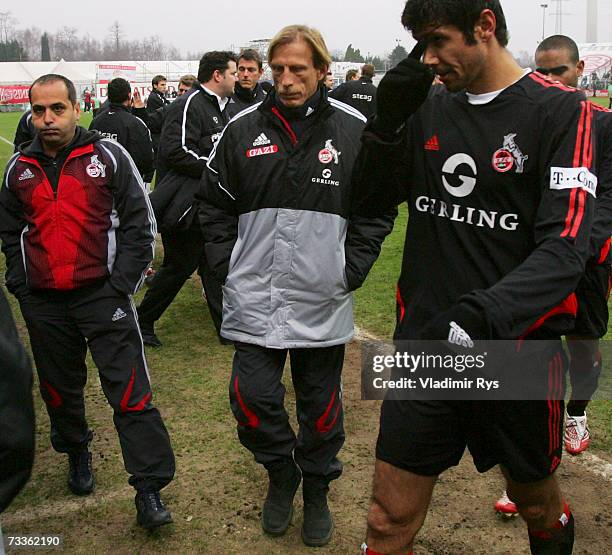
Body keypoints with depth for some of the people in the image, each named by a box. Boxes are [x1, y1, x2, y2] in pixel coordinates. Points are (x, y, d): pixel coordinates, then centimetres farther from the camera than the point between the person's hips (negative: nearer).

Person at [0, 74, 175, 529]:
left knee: (130, 392, -7)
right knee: (60, 387, 17)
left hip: (102, 294, -4)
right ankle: (77, 453, 43)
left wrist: (122, 283, -10)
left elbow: (140, 222, -4)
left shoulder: (108, 156, -4)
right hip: (42, 303, 4)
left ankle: (149, 490, 0)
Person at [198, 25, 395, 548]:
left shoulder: (355, 130, -2)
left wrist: (351, 271, -3)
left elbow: (378, 209, 4)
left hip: (323, 301, -1)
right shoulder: (244, 128, 1)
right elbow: (215, 205, 10)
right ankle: (280, 473, 32)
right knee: (253, 398, 1)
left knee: (321, 405, 12)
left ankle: (317, 488, 36)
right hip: (254, 298, 1)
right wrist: (227, 267, 2)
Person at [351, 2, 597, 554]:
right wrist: (388, 119, -6)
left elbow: (564, 248, -18)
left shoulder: (561, 110, -9)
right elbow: (366, 202, 9)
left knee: (537, 504, 22)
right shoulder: (428, 109, 6)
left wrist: (482, 314, -34)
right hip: (423, 344, 3)